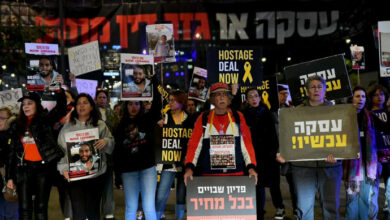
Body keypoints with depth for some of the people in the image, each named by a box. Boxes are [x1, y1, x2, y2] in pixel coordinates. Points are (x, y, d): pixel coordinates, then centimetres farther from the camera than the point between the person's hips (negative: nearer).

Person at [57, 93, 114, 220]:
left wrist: (106, 142, -16)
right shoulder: (68, 127, 7)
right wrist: (63, 167, -10)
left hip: (96, 175, 1)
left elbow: (111, 146, 6)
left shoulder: (101, 125, 8)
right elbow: (61, 149, 3)